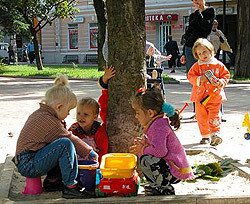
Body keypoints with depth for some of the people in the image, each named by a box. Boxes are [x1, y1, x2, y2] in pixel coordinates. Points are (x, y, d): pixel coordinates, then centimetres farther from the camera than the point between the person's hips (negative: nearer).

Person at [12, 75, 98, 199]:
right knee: (65, 144, -25)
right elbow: (71, 139, -11)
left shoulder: (38, 114, 15)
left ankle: (51, 181, 15)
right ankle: (70, 187, -19)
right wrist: (90, 152, 0)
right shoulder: (49, 122, -17)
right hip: (29, 167, -11)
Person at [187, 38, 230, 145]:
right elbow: (190, 76, 2)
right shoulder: (196, 66, 5)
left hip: (215, 96, -2)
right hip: (200, 96, 2)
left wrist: (222, 82, -11)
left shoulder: (218, 65, 3)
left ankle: (215, 133, -13)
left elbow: (226, 75, 8)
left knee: (214, 115, -12)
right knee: (201, 117, 6)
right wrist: (199, 80, -15)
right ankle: (205, 135, 16)